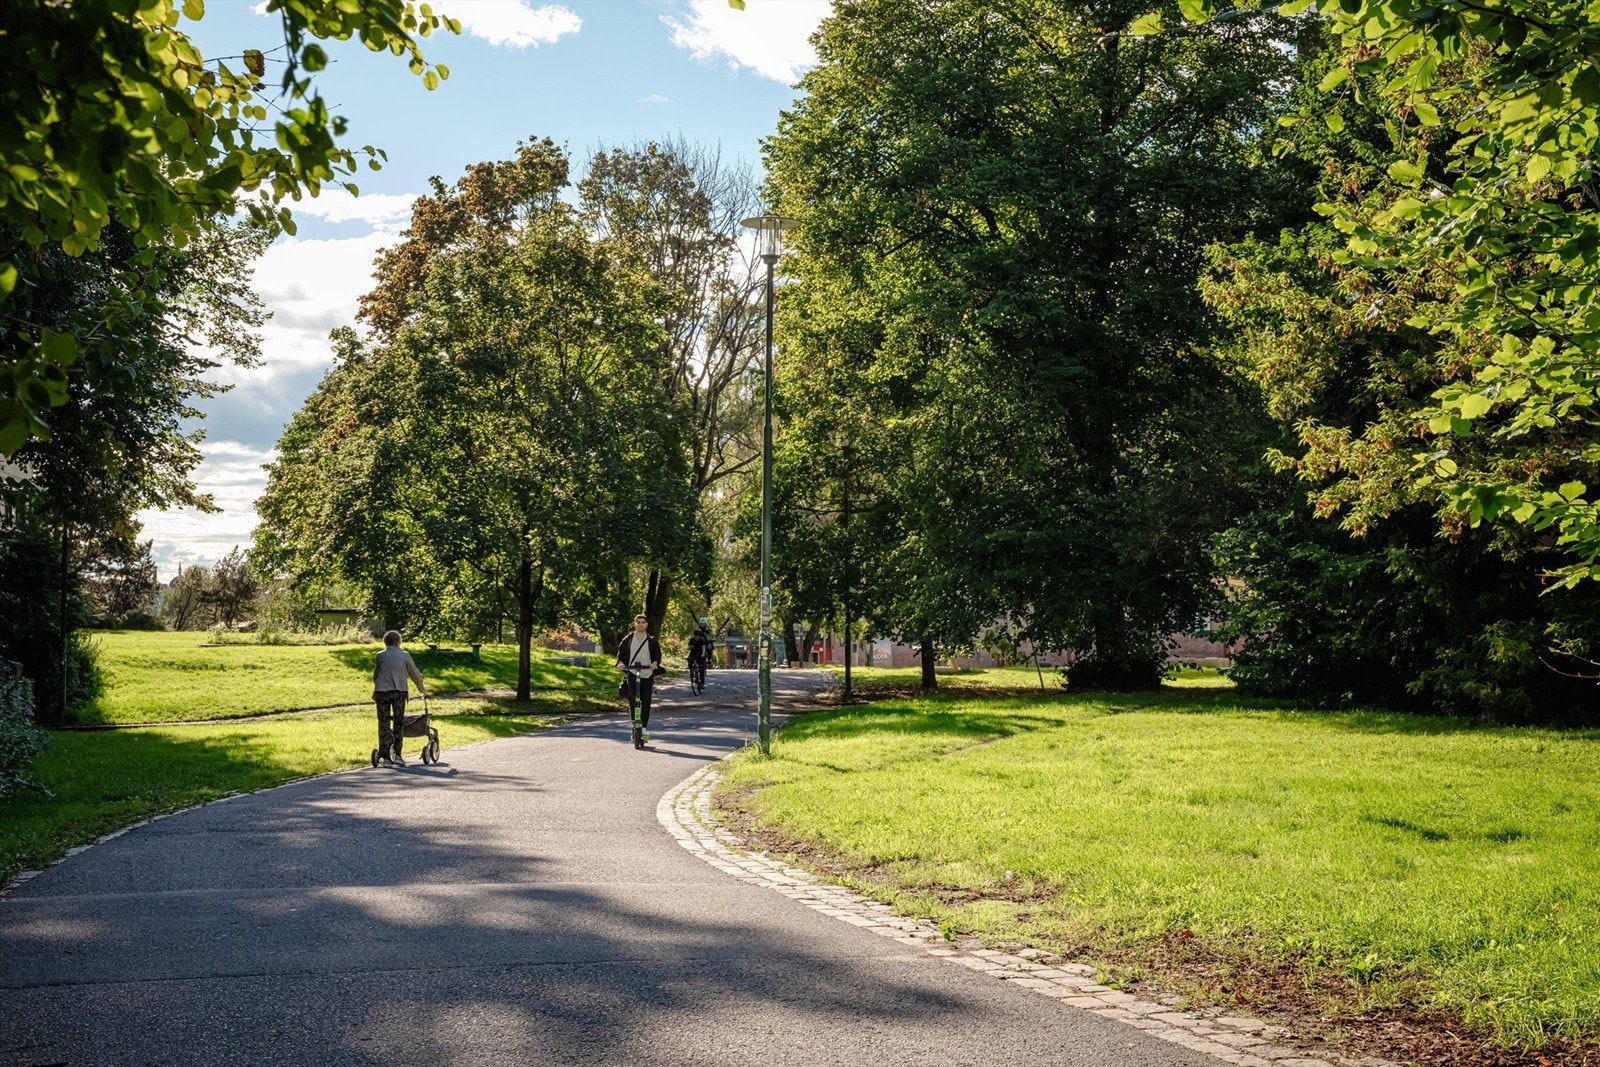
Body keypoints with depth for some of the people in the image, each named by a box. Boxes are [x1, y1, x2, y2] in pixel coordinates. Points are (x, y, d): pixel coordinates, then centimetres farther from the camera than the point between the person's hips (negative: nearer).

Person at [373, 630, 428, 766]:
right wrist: (422, 689, 25)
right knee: (398, 723, 9)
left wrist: (375, 693, 31)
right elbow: (415, 674, 9)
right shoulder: (404, 655, 4)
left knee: (384, 724, 4)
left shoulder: (380, 656, 6)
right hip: (399, 691, 0)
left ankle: (385, 756, 2)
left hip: (382, 691, 0)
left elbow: (375, 675, 15)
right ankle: (396, 753, 2)